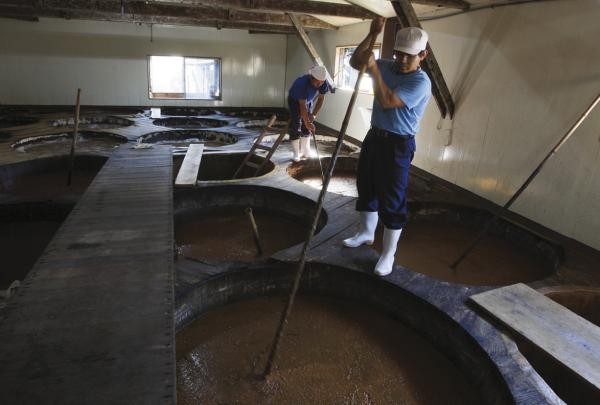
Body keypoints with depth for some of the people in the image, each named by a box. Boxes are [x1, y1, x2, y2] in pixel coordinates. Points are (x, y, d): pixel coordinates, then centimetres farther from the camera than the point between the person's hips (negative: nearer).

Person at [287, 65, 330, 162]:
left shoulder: (323, 84, -25)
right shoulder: (302, 83, -41)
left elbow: (321, 99, -13)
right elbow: (302, 105, -40)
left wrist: (314, 115, -23)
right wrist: (307, 122, -41)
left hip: (308, 101, 5)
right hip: (294, 101, -5)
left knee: (307, 127, 2)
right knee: (295, 126, -12)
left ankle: (306, 151, 11)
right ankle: (296, 153, -7)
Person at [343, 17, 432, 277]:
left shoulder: (420, 82, -17)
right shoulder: (388, 66, 6)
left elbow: (386, 101, -28)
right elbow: (355, 63, 9)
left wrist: (374, 69, -23)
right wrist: (372, 35, -2)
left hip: (398, 145, -8)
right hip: (374, 136, 8)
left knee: (392, 200, -4)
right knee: (365, 186, 18)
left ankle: (388, 254, 9)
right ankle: (366, 233, 39)